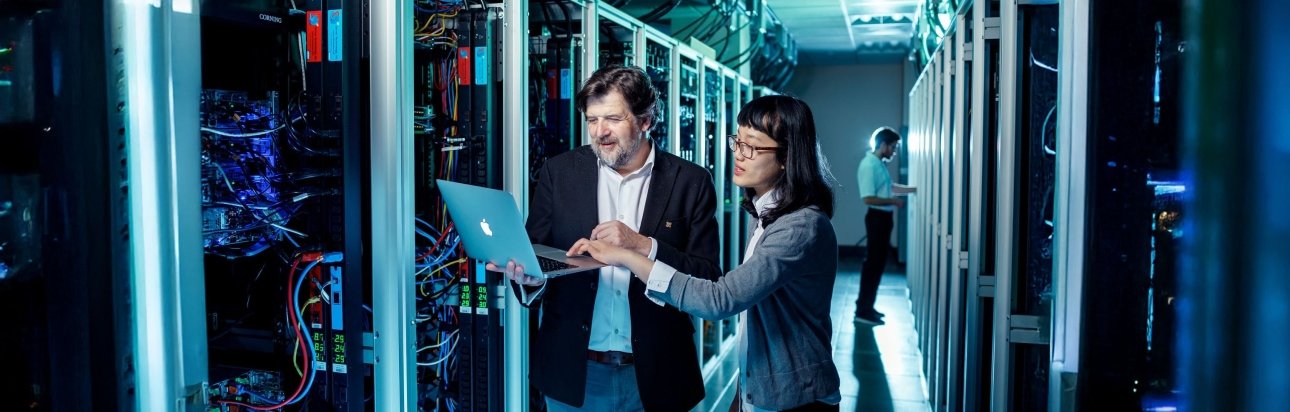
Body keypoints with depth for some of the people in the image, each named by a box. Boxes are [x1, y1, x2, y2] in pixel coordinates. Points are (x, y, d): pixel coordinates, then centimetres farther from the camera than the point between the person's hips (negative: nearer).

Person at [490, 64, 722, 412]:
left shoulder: (690, 182, -4)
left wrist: (643, 246, -22)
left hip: (654, 374, -1)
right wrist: (530, 278, -22)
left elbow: (708, 280, -8)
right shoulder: (559, 172, 0)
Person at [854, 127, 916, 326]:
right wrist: (893, 201, -16)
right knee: (873, 263, -6)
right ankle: (863, 311, -1)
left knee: (878, 262, 14)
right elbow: (868, 198, -24)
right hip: (877, 218, -10)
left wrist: (915, 189, 20)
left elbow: (889, 187, 25)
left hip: (884, 218, 10)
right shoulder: (869, 165, -18)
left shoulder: (880, 164, 12)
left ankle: (866, 305, 23)